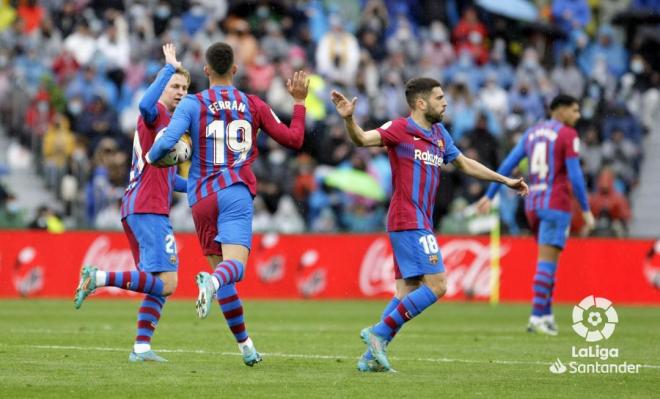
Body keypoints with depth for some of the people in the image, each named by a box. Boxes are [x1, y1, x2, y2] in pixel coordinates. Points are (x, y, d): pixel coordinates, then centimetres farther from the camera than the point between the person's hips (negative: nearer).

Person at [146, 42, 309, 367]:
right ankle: (211, 281, -54)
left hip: (201, 197, 1)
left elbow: (167, 142, -11)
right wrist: (299, 102, 28)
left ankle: (246, 345, 13)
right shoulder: (253, 105, 9)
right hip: (235, 192, -1)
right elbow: (294, 139, 16)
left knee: (219, 266, 12)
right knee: (235, 264, -16)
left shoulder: (192, 104, 3)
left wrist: (150, 157, 10)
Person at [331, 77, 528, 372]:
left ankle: (371, 356, 7)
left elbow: (464, 163, 29)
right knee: (436, 285, -14)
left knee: (407, 292, 7)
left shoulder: (439, 134, 16)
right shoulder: (399, 129, -8)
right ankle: (379, 331, -10)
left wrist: (505, 181, 33)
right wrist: (349, 119, -42)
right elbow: (362, 139, -22)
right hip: (409, 223, -9)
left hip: (420, 223, 9)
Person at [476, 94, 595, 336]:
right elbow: (575, 175, -13)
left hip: (533, 204, 7)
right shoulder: (568, 135, -6)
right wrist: (586, 210, -8)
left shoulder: (532, 133, 14)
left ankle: (546, 315, 10)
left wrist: (489, 196, 14)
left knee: (549, 261, 16)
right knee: (546, 262, -9)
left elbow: (507, 165, 12)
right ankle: (537, 317, -14)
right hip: (556, 203, -7)